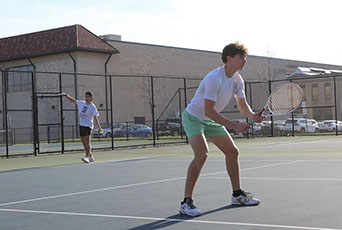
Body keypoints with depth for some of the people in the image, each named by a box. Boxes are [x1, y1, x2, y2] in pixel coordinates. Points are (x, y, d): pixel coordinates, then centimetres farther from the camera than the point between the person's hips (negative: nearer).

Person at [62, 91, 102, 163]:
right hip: (81, 125, 7)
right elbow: (73, 100, 22)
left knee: (87, 142, -16)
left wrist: (99, 127, -21)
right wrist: (67, 96, 9)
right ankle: (91, 157, 18)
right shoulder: (81, 103, 10)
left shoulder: (93, 107, -8)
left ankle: (87, 157, -25)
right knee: (84, 143, 9)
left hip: (88, 126, -7)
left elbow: (95, 118, -13)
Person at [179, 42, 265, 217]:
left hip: (211, 121, 9)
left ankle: (237, 195, 25)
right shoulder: (214, 78, -29)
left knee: (233, 152, 10)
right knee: (202, 154, -28)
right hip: (193, 117, -9)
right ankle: (186, 202, -22)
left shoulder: (238, 80, -2)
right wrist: (234, 126, -31)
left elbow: (243, 106, 3)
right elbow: (208, 111, -32)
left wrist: (252, 115, -20)